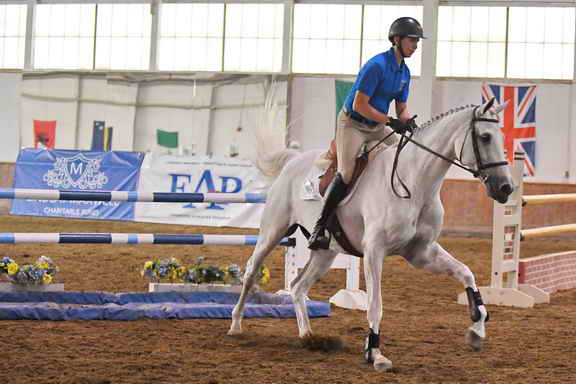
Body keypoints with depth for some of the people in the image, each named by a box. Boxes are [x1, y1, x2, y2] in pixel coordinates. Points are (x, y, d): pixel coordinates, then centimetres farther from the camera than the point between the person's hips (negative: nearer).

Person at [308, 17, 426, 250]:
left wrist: (409, 123, -10)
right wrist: (391, 121, -24)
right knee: (347, 173, -22)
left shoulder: (404, 72, 6)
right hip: (352, 123, -8)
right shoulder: (377, 66, -20)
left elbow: (402, 108, 13)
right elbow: (359, 104, -23)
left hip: (377, 127, 8)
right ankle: (319, 229, -18)